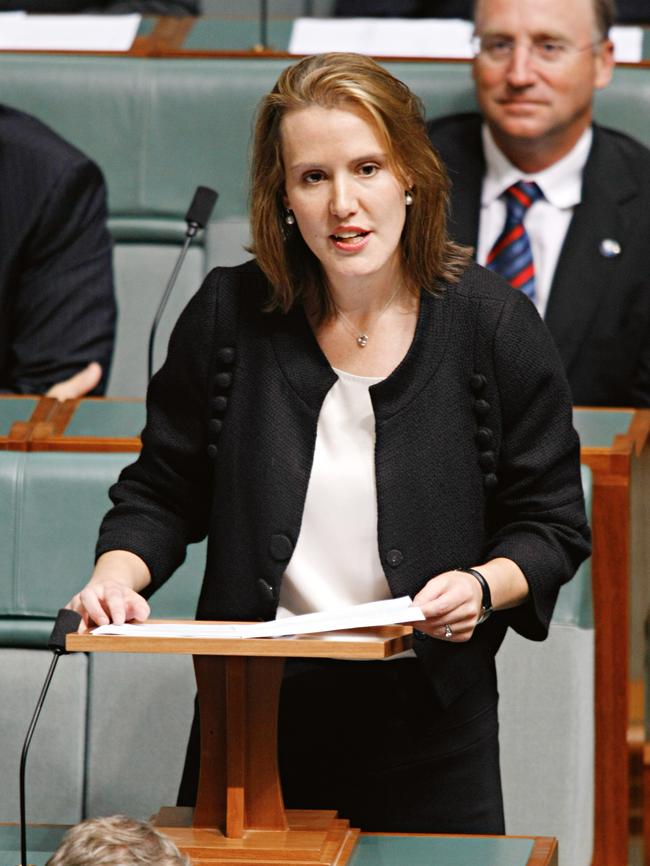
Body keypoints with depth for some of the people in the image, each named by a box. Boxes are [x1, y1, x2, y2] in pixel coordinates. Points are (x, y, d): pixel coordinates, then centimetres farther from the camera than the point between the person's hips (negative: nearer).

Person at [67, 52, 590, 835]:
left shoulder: (493, 323, -4)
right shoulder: (229, 316, -1)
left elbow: (552, 524, 2)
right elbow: (162, 492, 9)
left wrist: (484, 587, -17)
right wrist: (116, 576, -11)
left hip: (428, 723, -1)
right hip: (253, 716, 1)